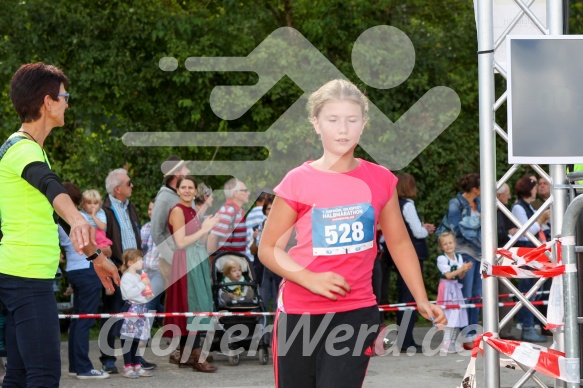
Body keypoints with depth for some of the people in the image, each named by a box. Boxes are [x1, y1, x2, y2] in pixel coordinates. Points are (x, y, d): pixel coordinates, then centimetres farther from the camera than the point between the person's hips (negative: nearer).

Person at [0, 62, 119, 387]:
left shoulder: (29, 148, 18)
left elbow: (48, 199, 30)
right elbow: (50, 185, -36)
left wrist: (94, 253, 35)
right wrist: (77, 221, -56)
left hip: (27, 277, 10)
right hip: (27, 276, -10)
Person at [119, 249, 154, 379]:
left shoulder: (139, 276, 16)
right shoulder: (126, 277, -10)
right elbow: (129, 293, -23)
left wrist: (148, 295, 8)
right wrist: (142, 284, -19)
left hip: (141, 309, 9)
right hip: (131, 309, -9)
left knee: (138, 339, 12)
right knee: (128, 339, -6)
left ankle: (137, 366, 17)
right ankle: (127, 367, -3)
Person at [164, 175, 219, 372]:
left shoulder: (192, 212, 17)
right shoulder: (178, 211, -9)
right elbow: (181, 242, -17)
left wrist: (206, 228, 5)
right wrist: (203, 230, -13)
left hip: (198, 262, 9)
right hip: (186, 262, -9)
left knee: (188, 308, 10)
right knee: (192, 306, -11)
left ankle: (184, 355, 13)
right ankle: (196, 356, -12)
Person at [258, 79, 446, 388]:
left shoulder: (380, 180, 1)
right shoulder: (298, 182, -6)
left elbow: (399, 243, 13)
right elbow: (268, 248, -1)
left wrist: (422, 300, 8)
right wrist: (311, 279, -16)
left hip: (357, 312, 0)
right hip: (299, 313, 0)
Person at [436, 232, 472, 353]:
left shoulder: (459, 257, 8)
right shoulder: (441, 259, -9)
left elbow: (460, 276, 8)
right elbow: (448, 275, -14)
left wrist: (465, 270, -11)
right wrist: (461, 269, -17)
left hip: (456, 288, 6)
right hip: (446, 288, -6)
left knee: (457, 315, 6)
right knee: (448, 316, -10)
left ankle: (452, 343, 13)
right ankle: (446, 344, -7)